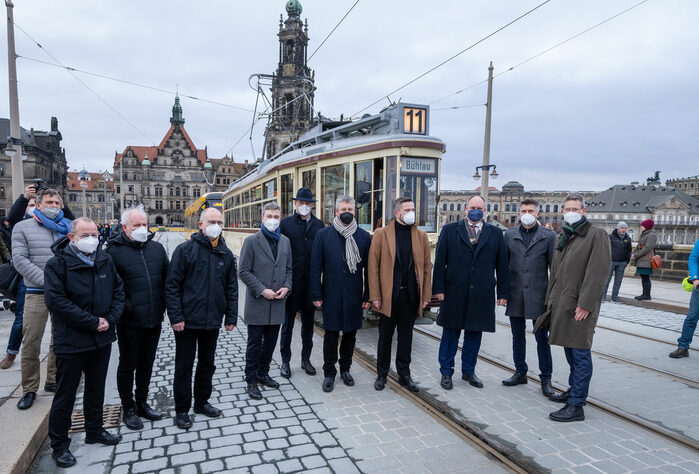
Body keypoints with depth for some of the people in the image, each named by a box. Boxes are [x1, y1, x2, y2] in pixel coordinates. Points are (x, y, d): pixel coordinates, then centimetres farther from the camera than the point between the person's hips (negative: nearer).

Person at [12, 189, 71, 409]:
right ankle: (29, 389, 14)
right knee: (31, 343, 0)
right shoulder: (23, 227, 3)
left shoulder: (67, 229, 9)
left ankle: (53, 381, 27)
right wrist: (47, 281, -16)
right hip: (37, 294, -2)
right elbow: (20, 260, -7)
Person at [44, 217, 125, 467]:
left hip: (102, 339, 5)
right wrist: (93, 322, -20)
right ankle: (59, 444, 24)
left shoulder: (105, 260, 4)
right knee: (65, 394, 7)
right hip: (71, 341, -5)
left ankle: (94, 430, 37)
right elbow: (56, 300, -20)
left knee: (96, 388, 19)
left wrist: (110, 319, -8)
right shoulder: (58, 264, -12)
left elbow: (118, 290, 8)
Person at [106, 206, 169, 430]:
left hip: (154, 319, 5)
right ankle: (128, 409, 28)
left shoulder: (157, 248, 5)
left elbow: (167, 279, 11)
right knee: (127, 365, 11)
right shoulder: (114, 251, -10)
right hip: (129, 322, -5)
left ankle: (142, 403, 35)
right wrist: (123, 309, -13)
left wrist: (162, 307, 7)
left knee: (147, 363, 18)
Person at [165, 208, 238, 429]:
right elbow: (172, 285, -9)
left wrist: (231, 317, 6)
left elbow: (231, 288, 10)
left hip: (213, 320, 4)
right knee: (184, 366, 7)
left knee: (207, 363, 16)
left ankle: (202, 402, 34)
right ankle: (182, 409, 22)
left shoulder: (226, 254, 6)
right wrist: (176, 317, -14)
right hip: (187, 320, -4)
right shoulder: (185, 250, -8)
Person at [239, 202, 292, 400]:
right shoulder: (252, 241, -5)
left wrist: (286, 287, -3)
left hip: (277, 302, 5)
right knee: (255, 343, 4)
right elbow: (243, 271, -8)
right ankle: (251, 380, 18)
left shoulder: (285, 241, 10)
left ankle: (263, 373, 32)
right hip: (257, 303, -5)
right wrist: (262, 290, -15)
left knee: (270, 342, 14)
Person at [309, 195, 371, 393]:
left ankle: (345, 369, 31)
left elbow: (368, 269, 4)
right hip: (331, 295, -1)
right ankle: (329, 373, 22)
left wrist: (368, 295, 1)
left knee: (350, 333, 13)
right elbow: (315, 267, 0)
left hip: (354, 295, 2)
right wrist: (316, 295, -4)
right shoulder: (323, 234, 0)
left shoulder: (364, 236, 3)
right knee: (331, 335, 6)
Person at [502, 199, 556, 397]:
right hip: (515, 295, 3)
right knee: (518, 336, 13)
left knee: (542, 338, 4)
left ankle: (545, 378, 17)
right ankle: (520, 372, 28)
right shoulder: (509, 235, 5)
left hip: (538, 296, -3)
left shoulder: (549, 236, -1)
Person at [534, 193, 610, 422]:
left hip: (580, 306, -8)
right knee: (570, 351, 18)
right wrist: (550, 299, 17)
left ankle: (576, 405, -1)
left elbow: (597, 272, -16)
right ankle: (574, 390, 33)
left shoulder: (597, 235, -8)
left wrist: (585, 304, -20)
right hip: (562, 304, 8)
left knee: (580, 354, -5)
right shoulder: (562, 238, 17)